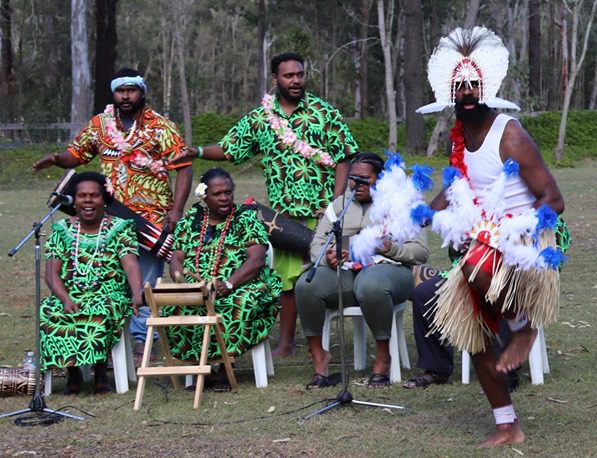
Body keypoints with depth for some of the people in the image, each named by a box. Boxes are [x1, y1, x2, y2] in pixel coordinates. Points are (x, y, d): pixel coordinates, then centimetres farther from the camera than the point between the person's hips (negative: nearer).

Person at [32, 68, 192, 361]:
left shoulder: (159, 126, -2)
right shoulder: (100, 124, 9)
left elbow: (183, 167, -5)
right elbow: (76, 155, 16)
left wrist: (177, 209, -15)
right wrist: (55, 159, -8)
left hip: (151, 218, -3)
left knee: (146, 282, -2)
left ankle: (142, 340, 3)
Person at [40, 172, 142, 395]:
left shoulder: (119, 228, 3)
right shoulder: (62, 230, 10)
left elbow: (131, 265, -11)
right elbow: (52, 272, 2)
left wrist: (137, 295, -31)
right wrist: (66, 299, -18)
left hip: (109, 296, -2)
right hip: (69, 297, 2)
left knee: (99, 312, -37)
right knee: (48, 313, -30)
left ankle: (100, 372, -18)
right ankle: (73, 372, -13)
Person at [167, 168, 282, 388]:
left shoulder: (246, 218, 2)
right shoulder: (190, 220, 14)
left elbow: (256, 261, -10)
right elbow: (176, 259, 11)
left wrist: (228, 284, -25)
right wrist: (180, 276, -14)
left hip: (241, 286, -3)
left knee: (241, 305, -39)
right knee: (172, 308, -30)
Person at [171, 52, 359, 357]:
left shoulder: (324, 113, 0)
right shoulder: (258, 119, 8)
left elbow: (342, 159, -1)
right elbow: (229, 149, 13)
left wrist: (336, 204, -10)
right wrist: (198, 152, -6)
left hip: (322, 213, -3)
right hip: (284, 214, 3)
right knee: (286, 278, 6)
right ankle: (286, 343, 14)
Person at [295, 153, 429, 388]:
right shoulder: (339, 204, 22)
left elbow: (421, 251, 2)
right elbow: (317, 244, 13)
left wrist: (391, 248, -16)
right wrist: (327, 258, -11)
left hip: (385, 268, -3)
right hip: (342, 272, 4)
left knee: (372, 285, -41)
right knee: (306, 285, -28)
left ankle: (383, 358, -23)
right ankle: (318, 358, -17)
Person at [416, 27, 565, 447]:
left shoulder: (510, 136, -15)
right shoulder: (459, 138, 7)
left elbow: (554, 200, -16)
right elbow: (453, 191, 25)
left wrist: (519, 226, -28)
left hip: (524, 240, -8)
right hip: (484, 244, 8)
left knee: (478, 271, -40)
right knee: (473, 335, 6)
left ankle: (524, 326, -10)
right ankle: (508, 427, 19)